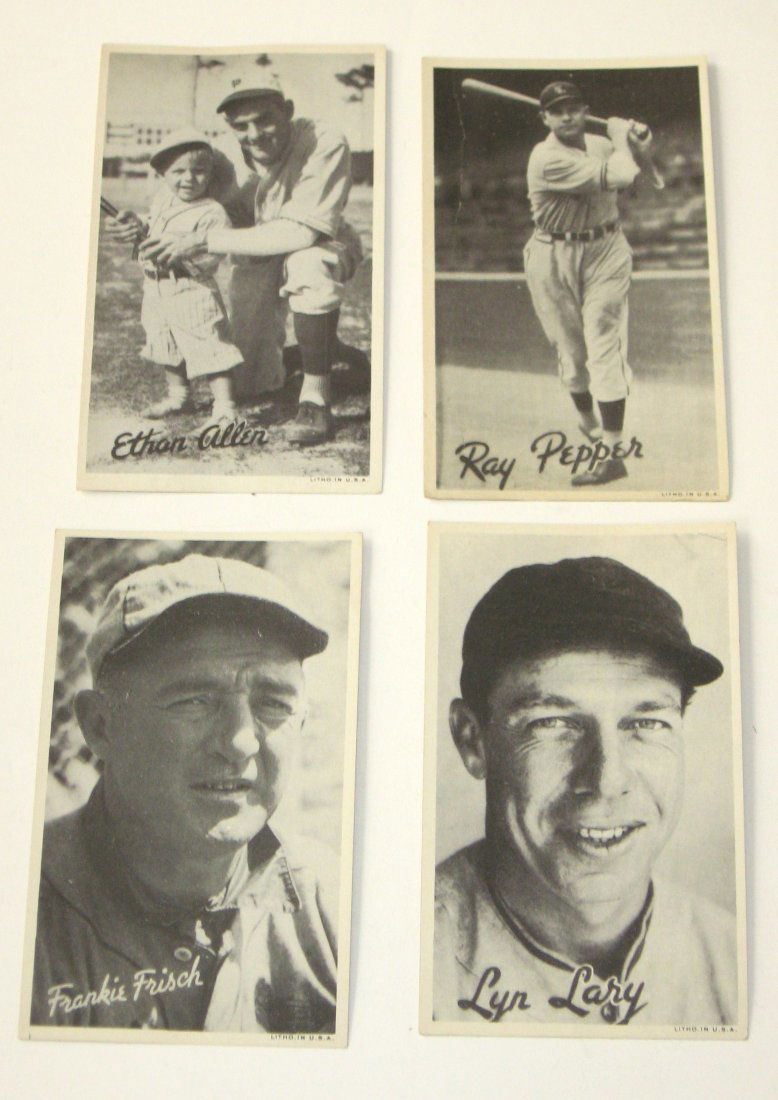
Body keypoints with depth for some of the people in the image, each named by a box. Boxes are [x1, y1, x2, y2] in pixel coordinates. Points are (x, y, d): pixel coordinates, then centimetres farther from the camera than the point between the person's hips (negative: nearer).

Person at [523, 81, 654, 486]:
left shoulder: (600, 144, 4)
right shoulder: (546, 159, -17)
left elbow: (634, 167, 26)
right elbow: (618, 177, -22)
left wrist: (638, 143, 6)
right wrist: (621, 136, -5)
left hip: (605, 252, 3)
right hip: (554, 259, -2)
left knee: (604, 348, -7)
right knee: (571, 349, 8)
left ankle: (613, 453, -11)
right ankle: (588, 422, 34)